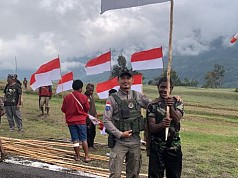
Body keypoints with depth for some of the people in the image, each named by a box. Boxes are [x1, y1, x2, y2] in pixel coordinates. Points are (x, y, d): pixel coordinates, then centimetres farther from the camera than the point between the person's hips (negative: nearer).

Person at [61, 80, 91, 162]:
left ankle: (77, 156, 13)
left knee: (75, 139, 8)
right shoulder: (83, 97, -8)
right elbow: (87, 108, 1)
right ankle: (86, 156, 5)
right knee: (84, 139, 5)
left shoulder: (67, 97, -3)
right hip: (81, 121, -1)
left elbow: (63, 109, 4)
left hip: (71, 121, 2)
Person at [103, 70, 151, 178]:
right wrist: (120, 134, -14)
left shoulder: (138, 96, 6)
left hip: (135, 141, 4)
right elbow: (106, 120, -7)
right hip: (119, 142, -3)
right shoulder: (112, 99, -4)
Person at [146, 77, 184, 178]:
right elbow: (151, 127, -10)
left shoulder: (177, 102, 2)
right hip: (156, 148, -1)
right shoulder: (153, 105, -3)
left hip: (174, 147, 2)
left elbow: (177, 119, -17)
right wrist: (162, 125, -32)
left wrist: (171, 107, -36)